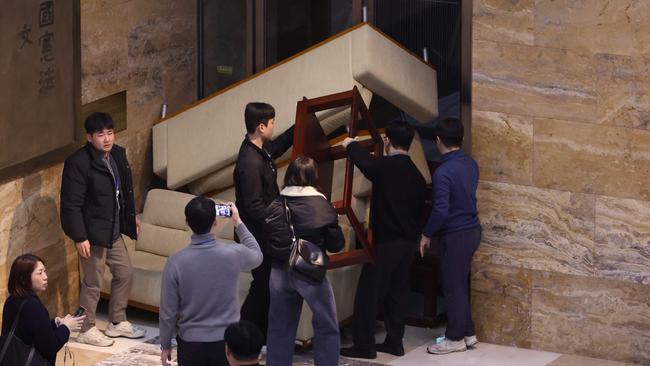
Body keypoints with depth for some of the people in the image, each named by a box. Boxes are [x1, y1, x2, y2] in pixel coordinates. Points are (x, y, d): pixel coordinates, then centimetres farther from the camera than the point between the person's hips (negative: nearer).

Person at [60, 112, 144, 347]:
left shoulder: (118, 155, 2)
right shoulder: (78, 163, -22)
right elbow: (71, 205, -22)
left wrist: (131, 217, 23)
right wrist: (79, 237, -23)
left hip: (114, 230, 8)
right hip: (92, 234, -8)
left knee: (124, 273, 17)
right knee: (92, 283, 3)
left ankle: (117, 323, 33)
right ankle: (86, 330, 19)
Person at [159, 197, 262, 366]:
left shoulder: (176, 262, -15)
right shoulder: (234, 254, -13)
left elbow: (168, 311, -7)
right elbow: (257, 256, 13)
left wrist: (165, 345, 8)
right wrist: (238, 223, 20)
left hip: (191, 343, -1)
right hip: (226, 341, 1)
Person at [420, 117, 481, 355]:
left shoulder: (443, 172, -21)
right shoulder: (470, 164, 4)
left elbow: (441, 210, -23)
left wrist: (426, 234, -10)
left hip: (456, 235, -8)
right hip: (471, 229, 8)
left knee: (453, 287, 2)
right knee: (461, 284, 18)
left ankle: (455, 338, 9)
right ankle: (468, 333, 23)